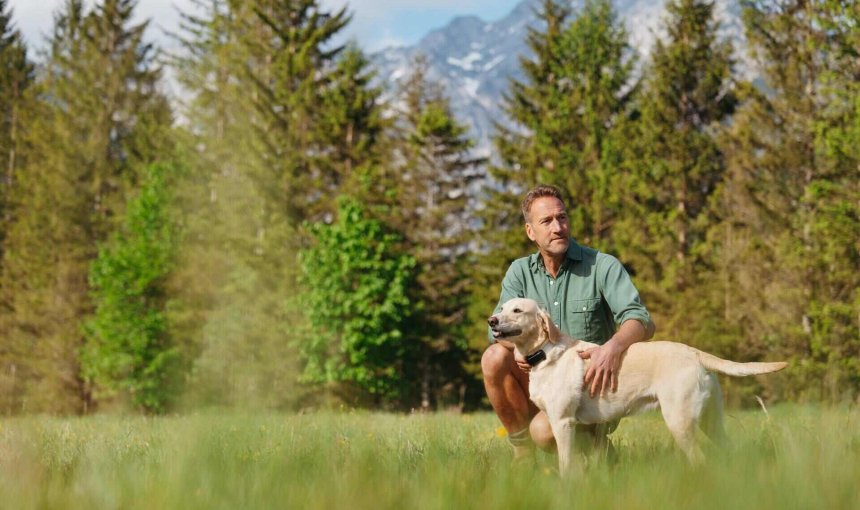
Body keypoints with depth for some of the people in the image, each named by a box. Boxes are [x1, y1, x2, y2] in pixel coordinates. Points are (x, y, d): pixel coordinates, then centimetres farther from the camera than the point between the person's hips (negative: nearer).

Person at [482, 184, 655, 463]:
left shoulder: (602, 266, -8)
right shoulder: (520, 272, 4)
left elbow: (642, 321, -20)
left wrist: (613, 347, -43)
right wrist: (518, 343, -33)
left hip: (591, 389, -4)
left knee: (545, 430, -33)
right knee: (494, 357, -23)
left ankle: (595, 443, 3)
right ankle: (522, 449, -8)